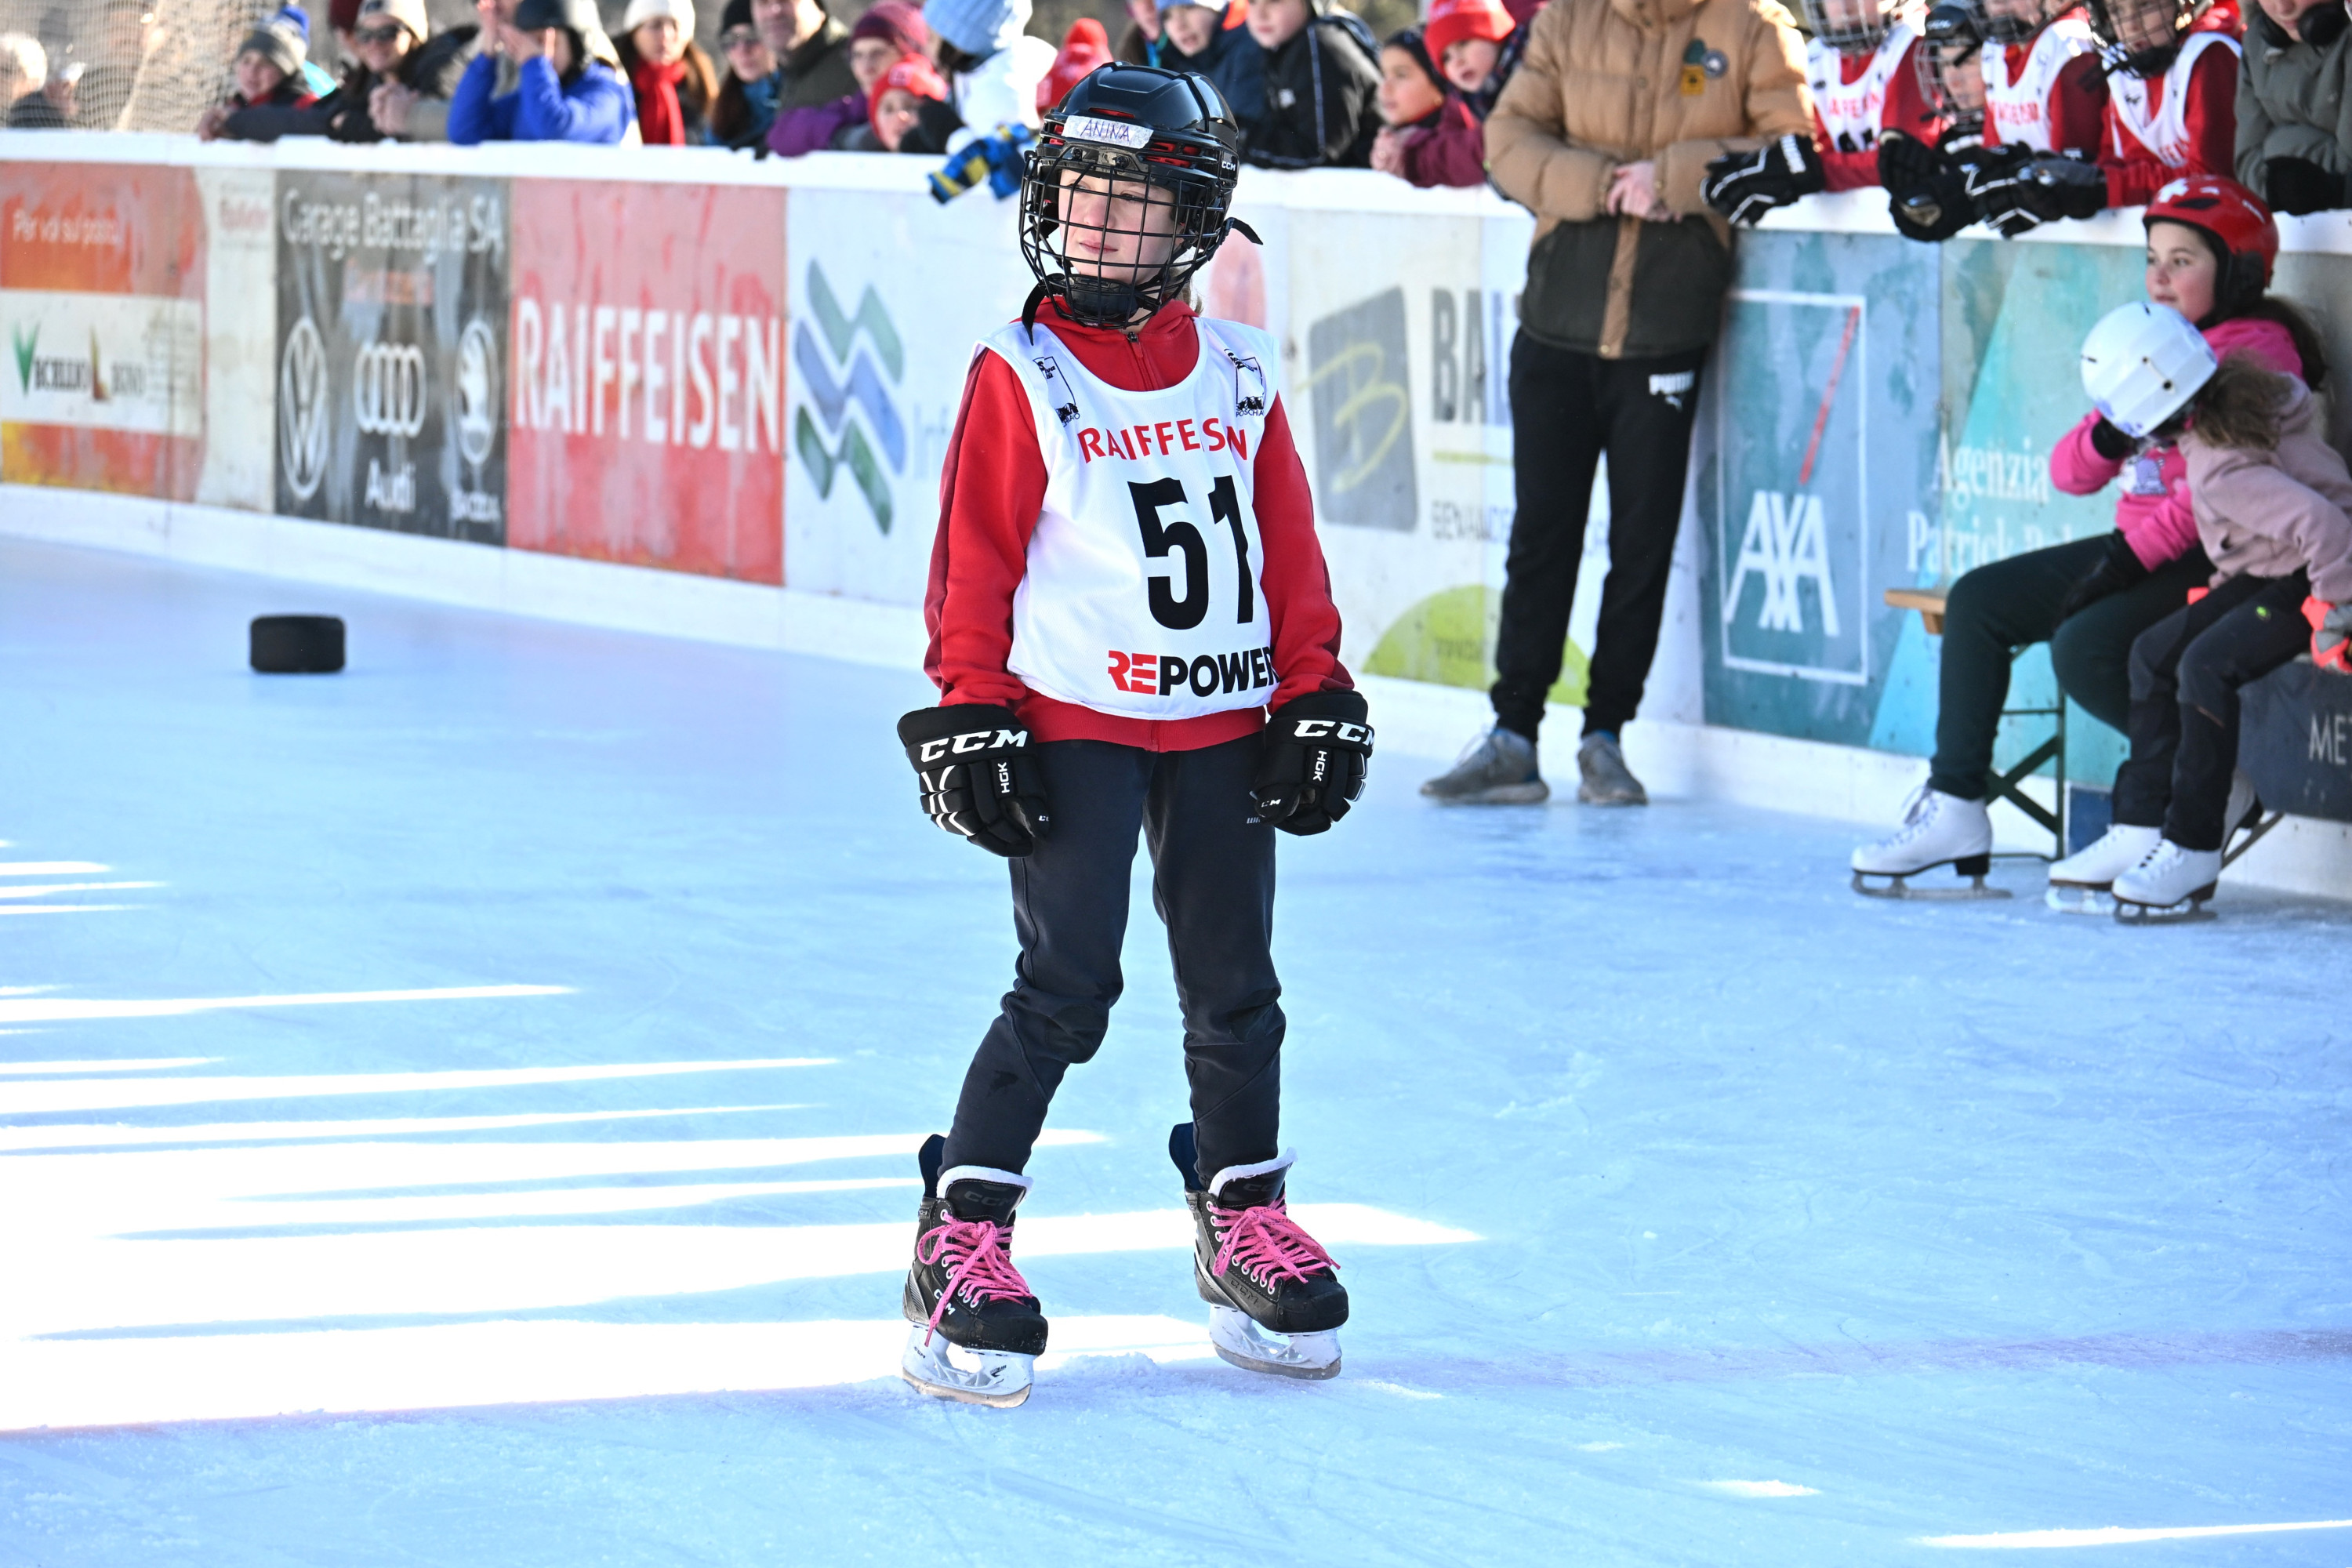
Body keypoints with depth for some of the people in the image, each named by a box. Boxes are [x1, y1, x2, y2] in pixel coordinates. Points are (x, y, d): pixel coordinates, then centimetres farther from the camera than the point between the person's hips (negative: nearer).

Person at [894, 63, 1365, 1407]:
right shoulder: (1022, 379, -5)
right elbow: (973, 561, -5)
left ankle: (1243, 1222, 27)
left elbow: (1290, 550, 11)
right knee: (1066, 988, -11)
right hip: (1072, 726, -4)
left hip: (1221, 725, 4)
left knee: (1236, 989, 11)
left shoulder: (1238, 378, 7)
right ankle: (962, 1241, -6)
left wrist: (1315, 697, 7)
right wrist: (967, 715, -10)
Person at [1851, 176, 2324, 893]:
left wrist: (2135, 557, -25)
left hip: (2213, 563, -10)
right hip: (2142, 552, 10)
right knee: (1978, 599, 2)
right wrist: (2111, 434, -10)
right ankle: (1954, 802, 1)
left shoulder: (2257, 349, -11)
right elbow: (2071, 471, 12)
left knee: (2085, 646, -30)